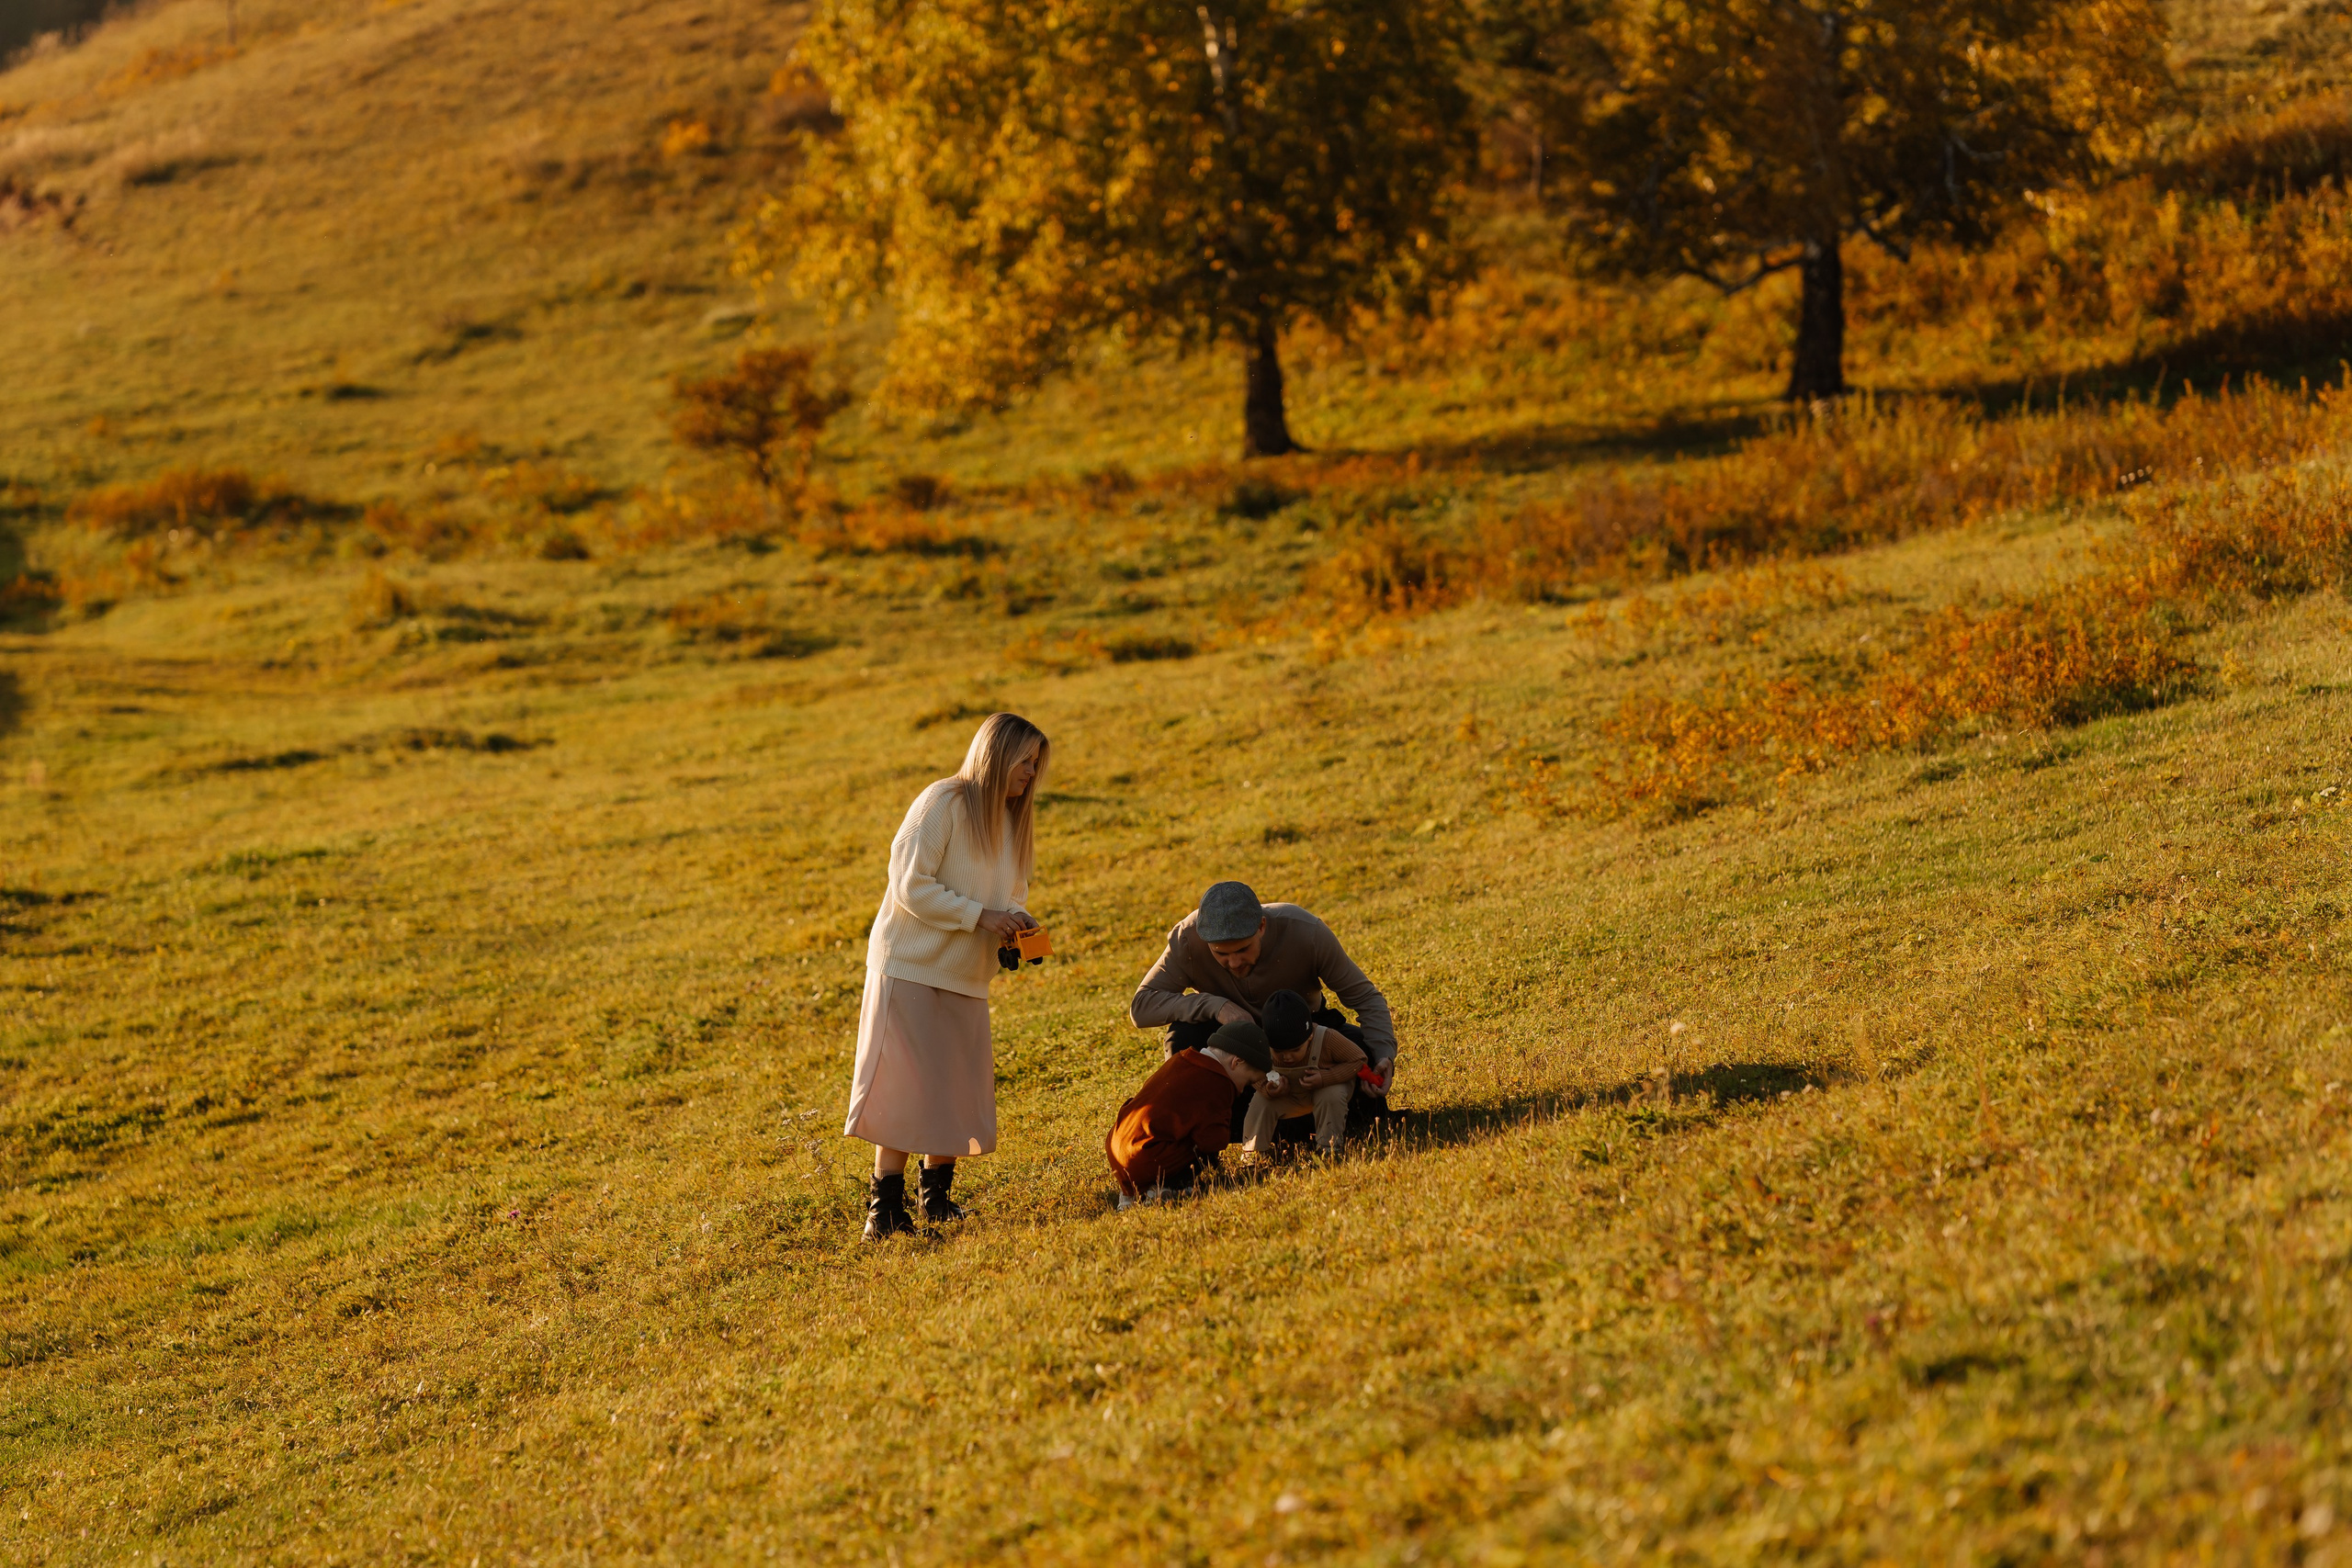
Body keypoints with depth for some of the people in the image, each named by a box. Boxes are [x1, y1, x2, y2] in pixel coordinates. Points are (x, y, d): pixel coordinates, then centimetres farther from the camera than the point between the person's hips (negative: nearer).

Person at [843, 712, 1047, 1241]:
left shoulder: (1011, 820, 11)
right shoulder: (943, 804, -14)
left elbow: (1011, 893, 21)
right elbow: (911, 885, -18)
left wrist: (1015, 919, -2)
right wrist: (979, 917, -21)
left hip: (965, 978, 7)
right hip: (911, 966, -7)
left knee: (957, 1089, 7)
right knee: (904, 1087, -9)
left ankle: (938, 1195, 20)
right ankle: (885, 1206, -6)